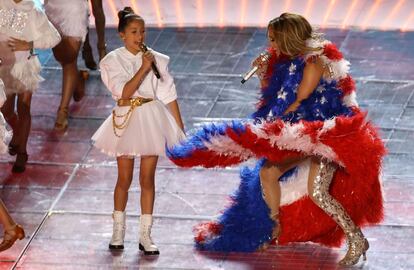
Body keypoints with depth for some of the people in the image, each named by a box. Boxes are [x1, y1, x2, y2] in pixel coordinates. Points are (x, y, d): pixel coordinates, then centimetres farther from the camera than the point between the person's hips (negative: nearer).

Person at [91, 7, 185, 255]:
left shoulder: (156, 59, 3)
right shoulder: (113, 61, -3)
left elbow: (169, 95, 4)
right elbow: (124, 91, -16)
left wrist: (181, 128, 3)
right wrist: (144, 68, -19)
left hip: (153, 119, 1)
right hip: (127, 120, -1)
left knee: (148, 179, 4)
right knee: (125, 179, 6)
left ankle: (145, 235, 11)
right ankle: (118, 230, 24)